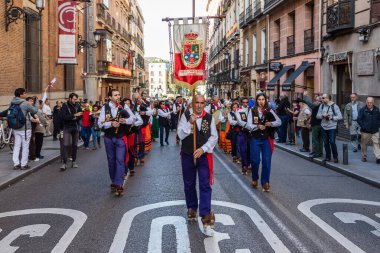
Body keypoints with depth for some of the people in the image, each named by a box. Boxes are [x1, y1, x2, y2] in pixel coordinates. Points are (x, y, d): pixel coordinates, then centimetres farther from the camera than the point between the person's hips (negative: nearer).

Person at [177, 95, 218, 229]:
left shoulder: (209, 118, -2)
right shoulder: (186, 115, -5)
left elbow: (214, 137, -2)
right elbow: (181, 135, -12)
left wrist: (203, 149, -14)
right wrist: (190, 123, -25)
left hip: (204, 155, -1)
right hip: (187, 155, 1)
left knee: (205, 185, -8)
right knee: (189, 184, 14)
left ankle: (206, 214, -6)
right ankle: (192, 208, 33)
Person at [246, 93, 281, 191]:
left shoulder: (269, 111, 2)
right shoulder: (252, 111, -1)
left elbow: (279, 122, 0)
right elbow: (248, 125, -8)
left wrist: (271, 123, -18)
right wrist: (257, 126, -25)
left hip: (266, 139, 1)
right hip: (255, 139, -1)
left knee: (266, 161, -1)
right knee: (255, 160, 4)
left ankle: (265, 182, 10)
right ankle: (254, 179, 29)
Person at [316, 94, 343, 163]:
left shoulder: (334, 106, -7)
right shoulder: (321, 106, 7)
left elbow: (340, 117, -9)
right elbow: (317, 115, 6)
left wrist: (331, 117, -15)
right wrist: (322, 115, -13)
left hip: (332, 127, -5)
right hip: (324, 127, 5)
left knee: (332, 142, -9)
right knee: (326, 143, 9)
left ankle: (335, 157, 8)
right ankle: (328, 157, 21)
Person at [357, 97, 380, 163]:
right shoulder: (363, 110, -5)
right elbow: (359, 119, -3)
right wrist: (363, 127, -9)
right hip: (365, 131, -2)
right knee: (364, 144, 7)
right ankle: (364, 157, 20)